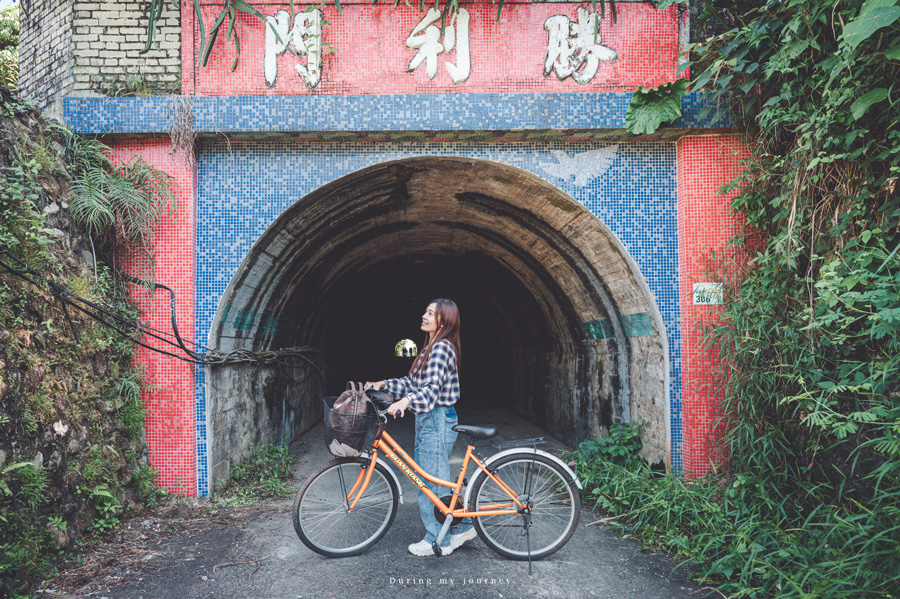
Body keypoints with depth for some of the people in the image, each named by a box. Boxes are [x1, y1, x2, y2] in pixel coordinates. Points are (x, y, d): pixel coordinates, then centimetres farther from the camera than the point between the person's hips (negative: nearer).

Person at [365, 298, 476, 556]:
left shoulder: (441, 347, -16)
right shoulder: (431, 347, 16)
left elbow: (431, 388, -26)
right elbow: (414, 383, 19)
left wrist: (405, 401, -41)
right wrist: (383, 384, 13)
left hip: (437, 421, -10)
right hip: (427, 420, 10)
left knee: (431, 481, 0)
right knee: (435, 478, 17)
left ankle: (438, 541, 15)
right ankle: (462, 526, 29)